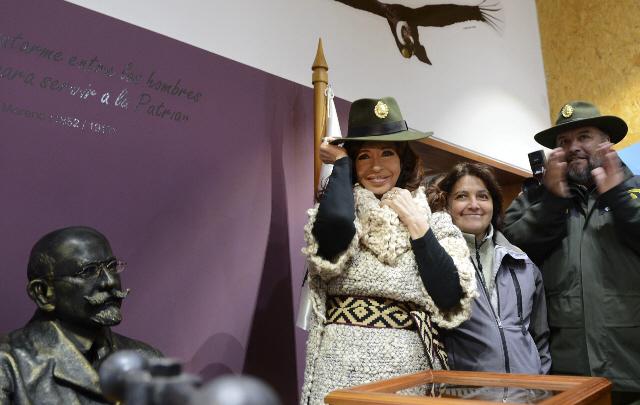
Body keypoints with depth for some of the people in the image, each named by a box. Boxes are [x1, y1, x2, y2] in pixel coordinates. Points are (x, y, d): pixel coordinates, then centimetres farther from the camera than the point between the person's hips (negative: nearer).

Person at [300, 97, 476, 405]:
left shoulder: (432, 221, 6)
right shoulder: (343, 212, 1)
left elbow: (450, 298, -5)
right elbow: (336, 223, -24)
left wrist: (416, 224, -8)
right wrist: (341, 161, -8)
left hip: (410, 366, 2)